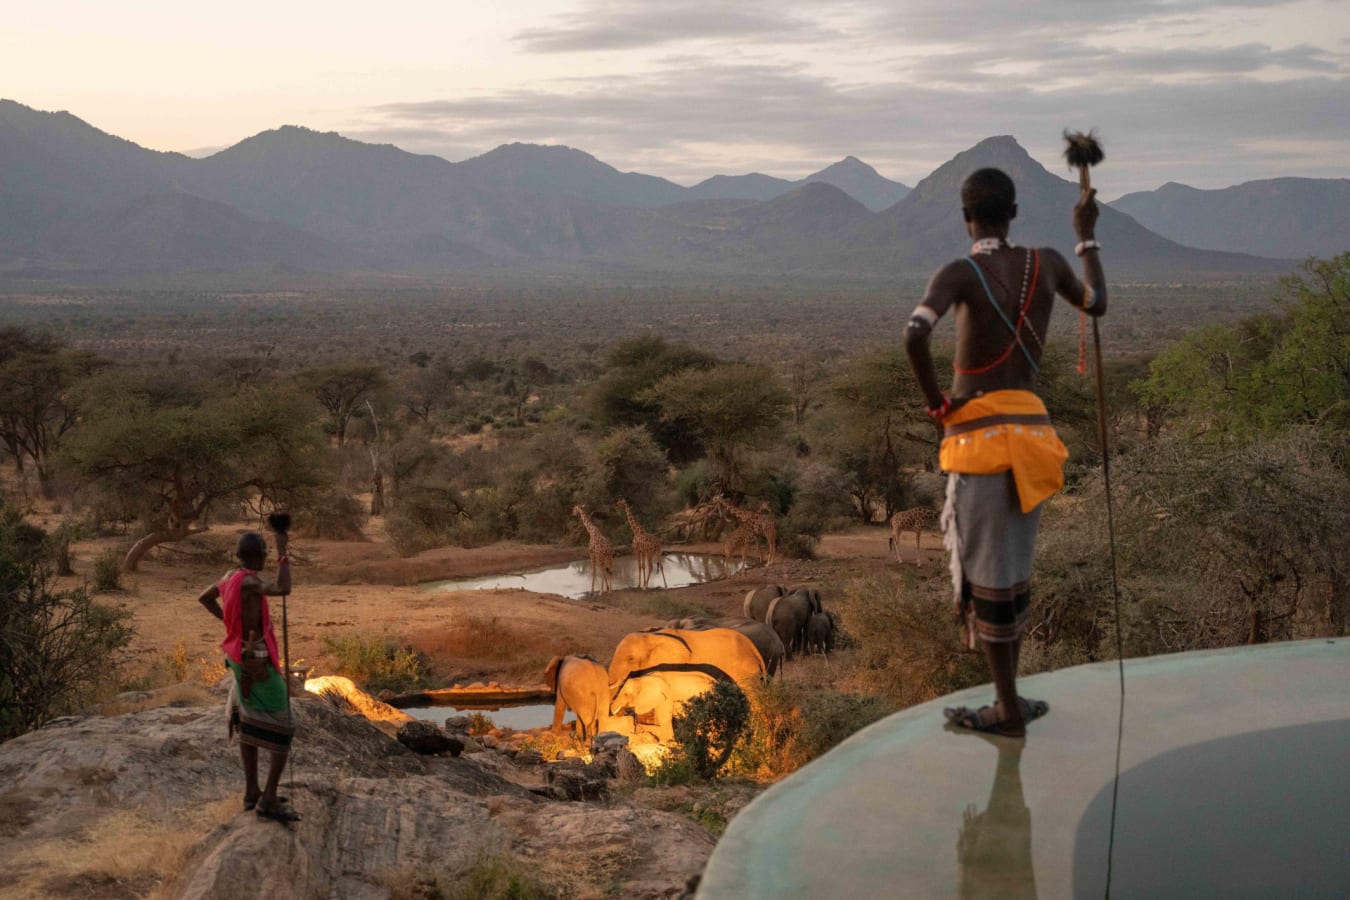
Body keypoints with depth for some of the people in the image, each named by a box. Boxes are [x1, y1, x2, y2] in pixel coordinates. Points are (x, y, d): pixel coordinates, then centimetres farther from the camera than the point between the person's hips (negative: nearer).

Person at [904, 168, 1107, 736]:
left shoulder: (960, 273, -9)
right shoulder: (1046, 263, 7)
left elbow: (914, 335, -27)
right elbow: (1096, 304, 28)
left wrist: (936, 403, -11)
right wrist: (1087, 235, 39)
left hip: (978, 431, -6)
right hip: (1031, 431, 6)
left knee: (987, 574, 2)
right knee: (1011, 569, 16)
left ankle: (1009, 709, 8)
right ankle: (1008, 700, 24)